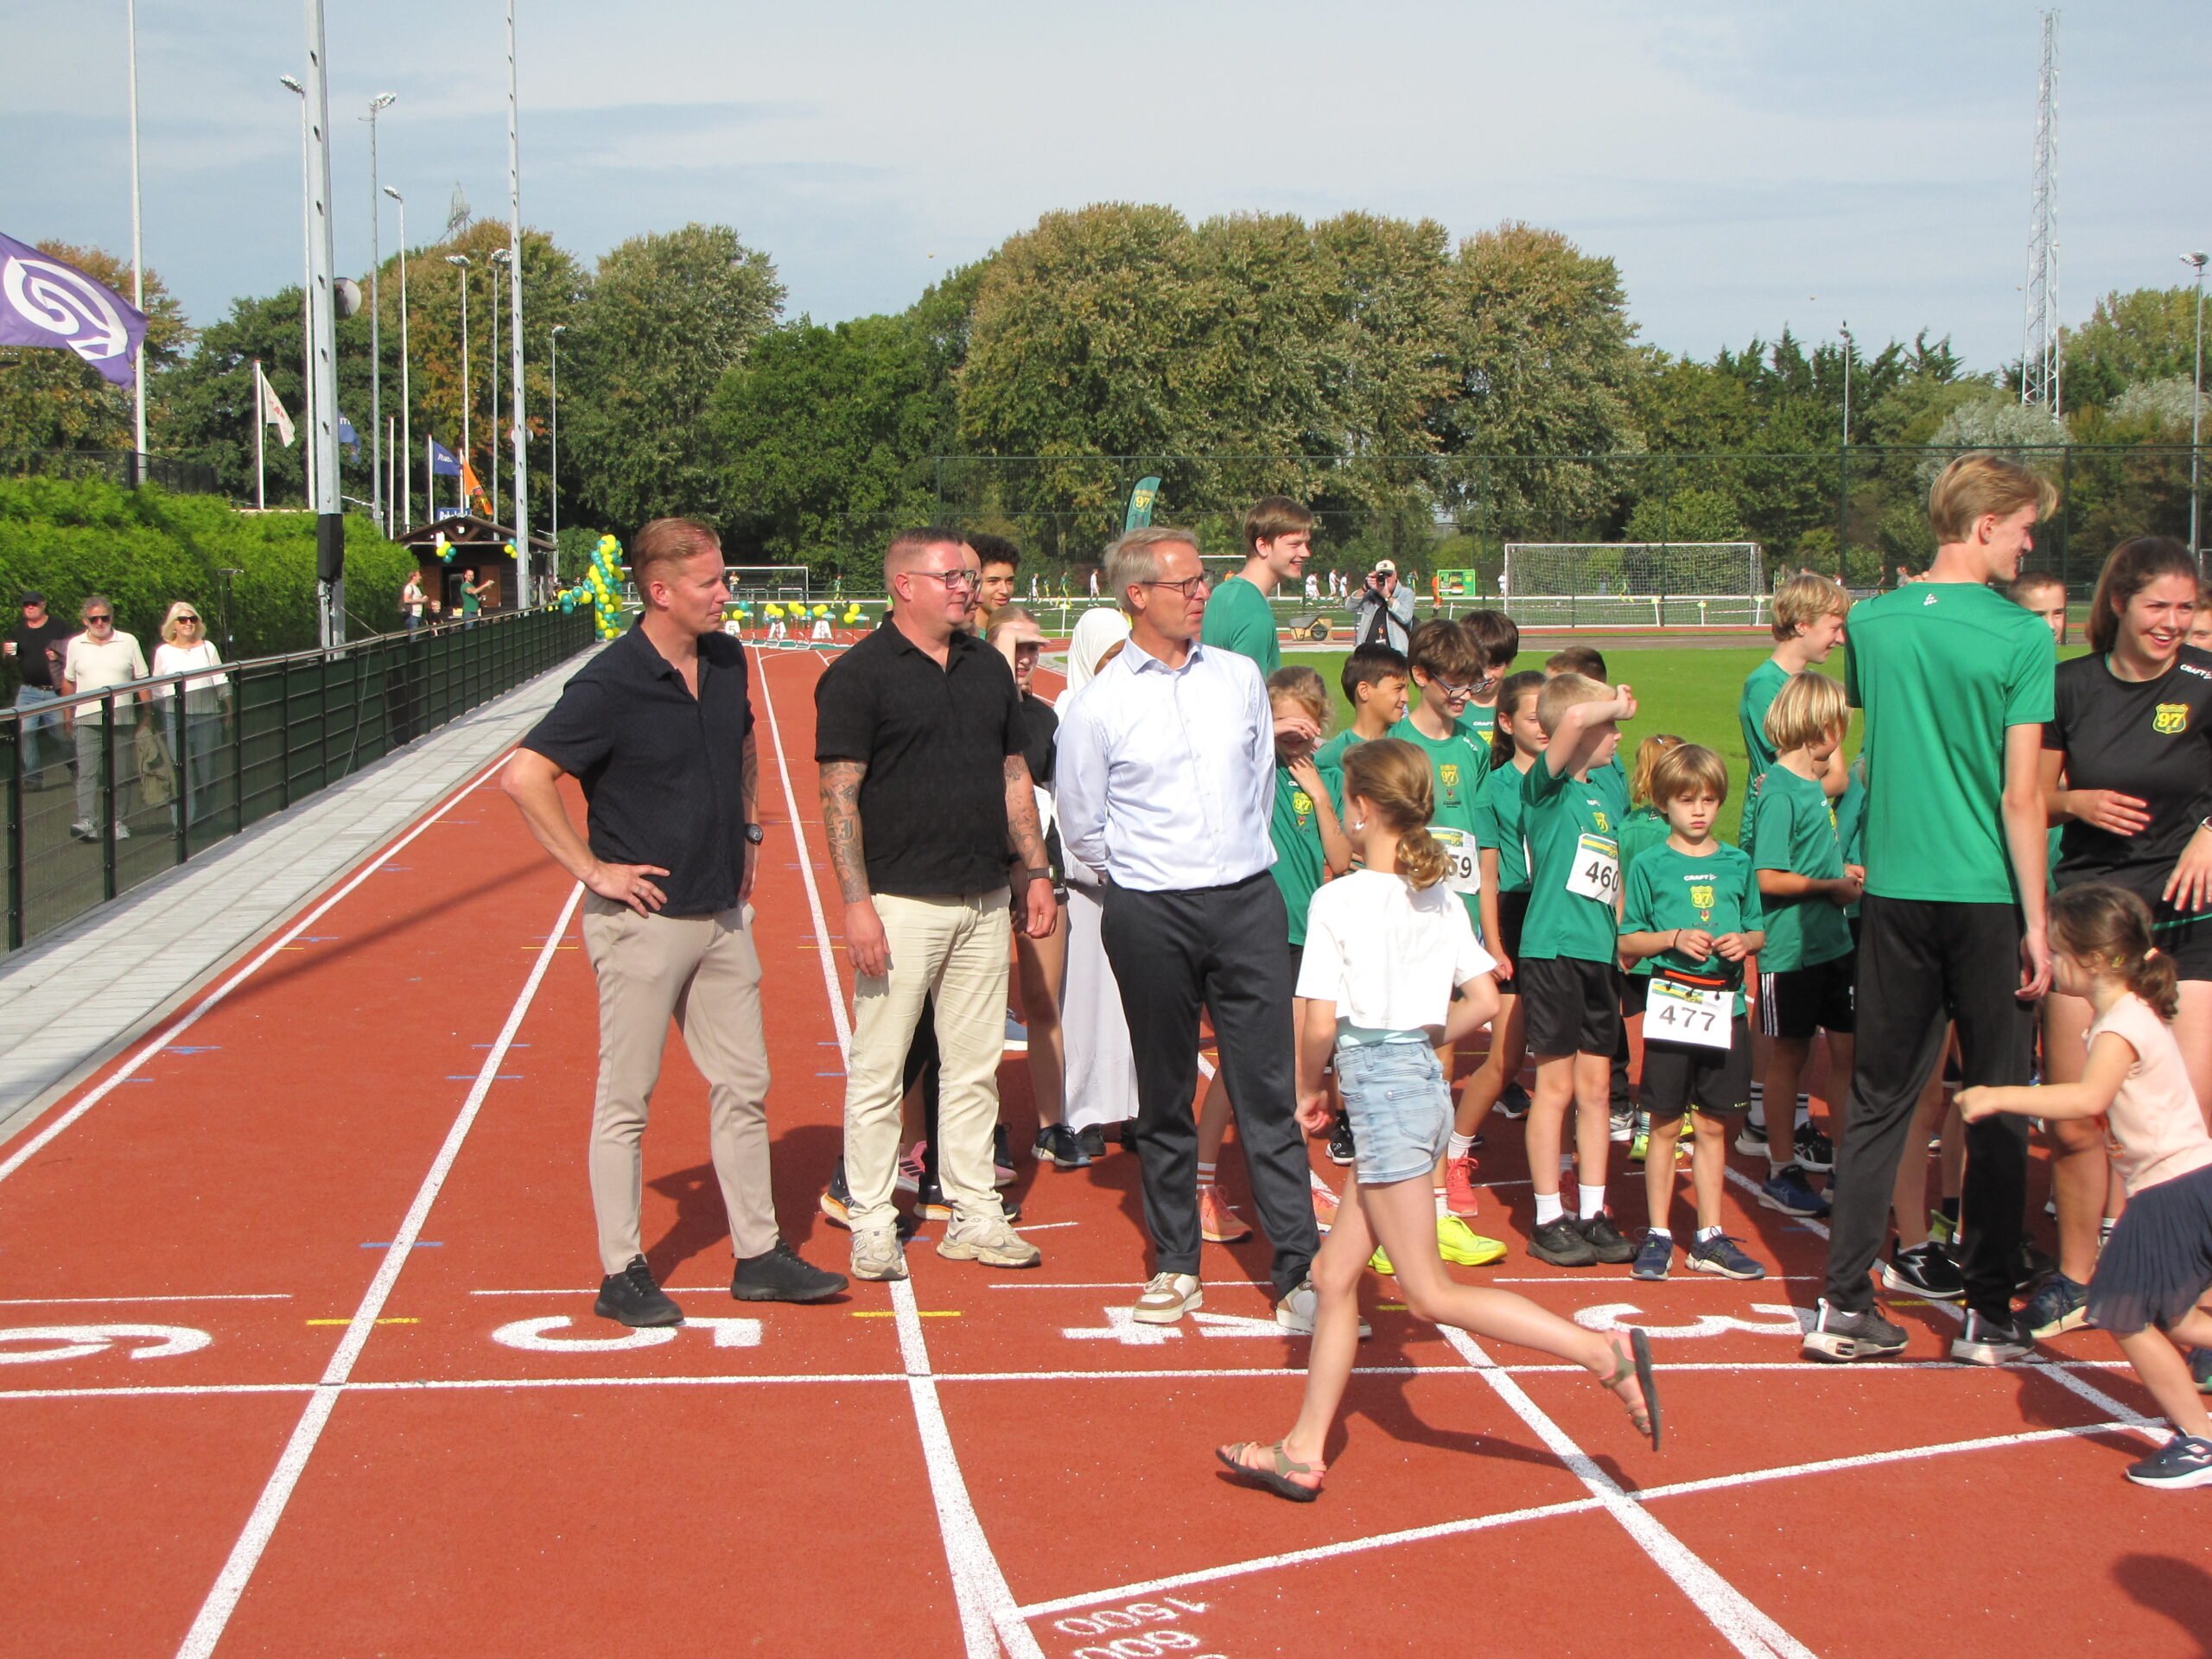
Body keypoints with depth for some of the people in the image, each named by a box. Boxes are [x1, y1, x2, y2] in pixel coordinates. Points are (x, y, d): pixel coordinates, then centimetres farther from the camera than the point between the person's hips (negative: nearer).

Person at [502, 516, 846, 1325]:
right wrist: (591, 869, -19)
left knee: (743, 1085, 12)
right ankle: (622, 1273, 11)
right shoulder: (610, 685, -17)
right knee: (626, 1098, 3)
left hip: (723, 915, 7)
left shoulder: (727, 660, 5)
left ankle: (759, 1254, 22)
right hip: (645, 919, -7)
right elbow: (523, 777, -23)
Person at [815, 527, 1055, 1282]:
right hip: (902, 902, -6)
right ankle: (872, 1226, 9)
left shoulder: (989, 668, 13)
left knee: (976, 1065, 11)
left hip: (985, 902, 6)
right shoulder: (859, 674, -7)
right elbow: (839, 795, -11)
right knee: (879, 1070, 0)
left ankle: (975, 1216, 20)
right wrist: (857, 902, -17)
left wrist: (1035, 871, 12)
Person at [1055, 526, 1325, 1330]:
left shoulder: (1239, 677, 8)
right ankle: (1175, 1265, 19)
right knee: (1165, 1098, 8)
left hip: (1249, 902, 2)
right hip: (1153, 918, -2)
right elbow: (1082, 828, 7)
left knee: (1268, 1090, -1)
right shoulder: (1097, 707, -3)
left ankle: (1299, 1271, 0)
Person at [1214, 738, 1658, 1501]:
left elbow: (1320, 1023, -14)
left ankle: (1604, 1352, -10)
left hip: (1378, 1089, -8)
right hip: (1427, 1082, 9)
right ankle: (1303, 1450, 16)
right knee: (1335, 1276, 13)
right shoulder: (1441, 899, 7)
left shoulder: (1338, 901, -12)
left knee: (1429, 1295, -2)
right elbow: (1484, 1001, 6)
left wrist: (1308, 1091, 2)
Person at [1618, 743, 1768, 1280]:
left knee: (1712, 1125, 9)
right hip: (1670, 1004, -3)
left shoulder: (1737, 863, 9)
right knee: (1666, 1125, 3)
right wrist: (1675, 939, -15)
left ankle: (1709, 1237, 16)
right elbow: (1628, 940, 0)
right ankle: (1657, 1235, 11)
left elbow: (1758, 930, 14)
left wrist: (1745, 941, -7)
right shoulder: (1651, 865, 0)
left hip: (1725, 1008, 3)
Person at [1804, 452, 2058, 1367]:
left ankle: (1843, 1303, 10)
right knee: (1996, 1109, 7)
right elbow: (2020, 794, -13)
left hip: (1894, 889, 4)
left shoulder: (1872, 621, 2)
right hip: (1988, 894, -4)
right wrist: (2036, 921, -9)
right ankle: (1987, 1314, 12)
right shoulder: (2021, 637, -11)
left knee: (1878, 1098, 10)